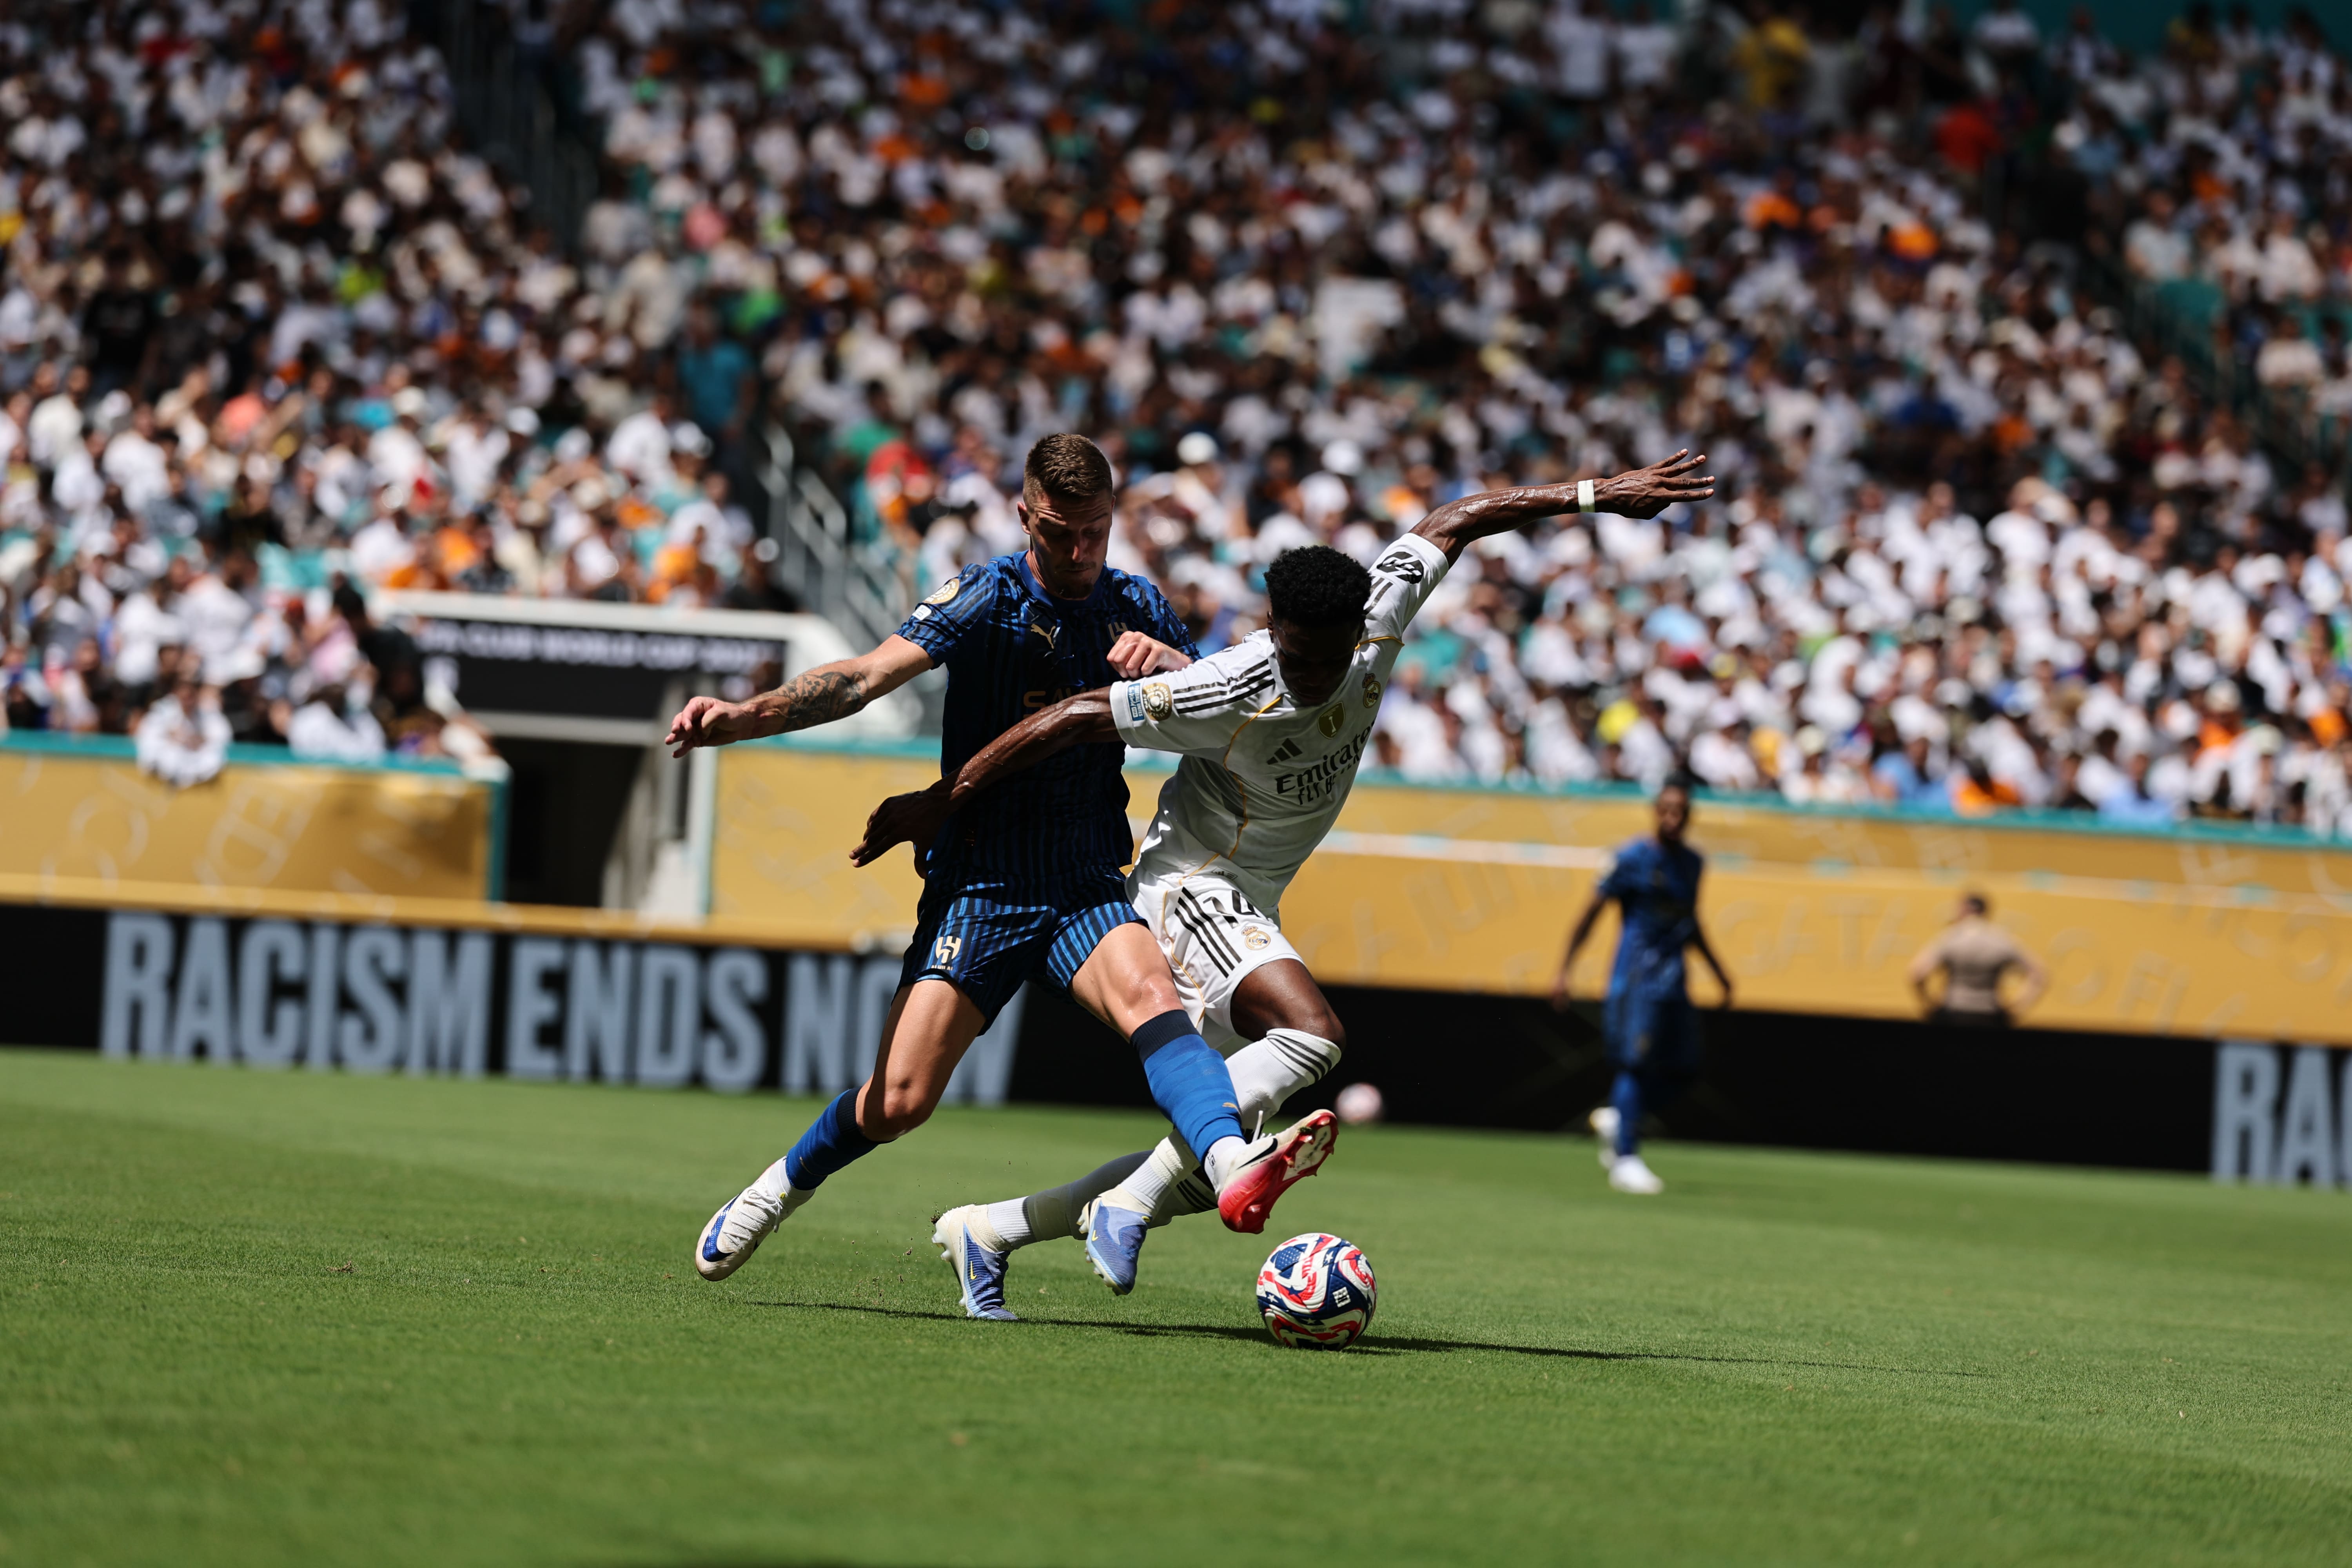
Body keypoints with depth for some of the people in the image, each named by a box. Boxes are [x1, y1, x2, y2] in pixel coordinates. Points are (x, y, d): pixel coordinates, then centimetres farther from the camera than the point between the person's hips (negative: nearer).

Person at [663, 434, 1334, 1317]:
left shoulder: (1136, 607, 8)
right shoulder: (987, 600, -6)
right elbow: (866, 678, -16)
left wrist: (1169, 661, -14)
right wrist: (744, 716, -31)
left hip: (1086, 887, 2)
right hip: (978, 887, -2)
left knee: (1148, 994, -30)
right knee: (898, 1103, -8)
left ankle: (1235, 1168, -53)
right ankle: (779, 1191, 23)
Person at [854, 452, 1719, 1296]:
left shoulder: (1378, 624, -11)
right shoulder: (1231, 694, -27)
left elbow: (1455, 521, 4)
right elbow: (1078, 717, -23)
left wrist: (1594, 494, 8)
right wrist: (939, 802, -20)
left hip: (1248, 913, 8)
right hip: (1188, 894, -8)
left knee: (1199, 1177, 5)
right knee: (1313, 1031, -34)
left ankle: (987, 1230, 16)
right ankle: (1128, 1206, -31)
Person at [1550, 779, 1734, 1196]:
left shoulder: (1693, 863, 11)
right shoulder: (1633, 859, -8)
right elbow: (1591, 912, -6)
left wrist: (1718, 970, 24)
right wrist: (1563, 971, -10)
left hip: (1673, 975, 7)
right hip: (1637, 974, -7)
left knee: (1682, 1067, 5)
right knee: (1636, 1063, -9)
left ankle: (1615, 1119, 26)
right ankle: (1627, 1159, -4)